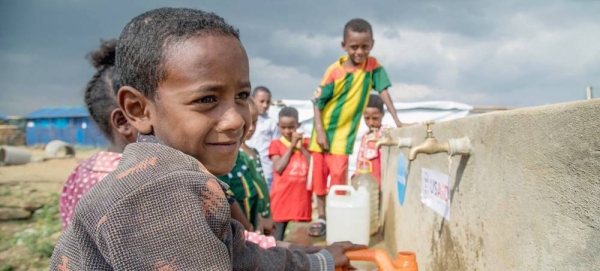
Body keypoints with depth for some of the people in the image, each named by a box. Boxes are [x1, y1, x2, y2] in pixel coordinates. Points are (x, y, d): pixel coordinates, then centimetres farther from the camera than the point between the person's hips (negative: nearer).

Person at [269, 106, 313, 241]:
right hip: (282, 196, -2)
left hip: (302, 196, 2)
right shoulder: (276, 144, 2)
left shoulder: (306, 143, 9)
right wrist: (291, 146, -8)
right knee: (280, 230, 4)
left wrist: (301, 147, -8)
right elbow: (278, 168, -12)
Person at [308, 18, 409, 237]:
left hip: (345, 133, 0)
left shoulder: (373, 65, -6)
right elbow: (318, 101, -11)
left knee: (339, 176, -5)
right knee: (319, 175, 6)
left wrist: (397, 121, -14)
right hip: (324, 129, 0)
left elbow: (383, 91, -7)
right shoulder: (334, 70, -14)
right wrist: (319, 131, -16)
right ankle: (322, 218, 19)